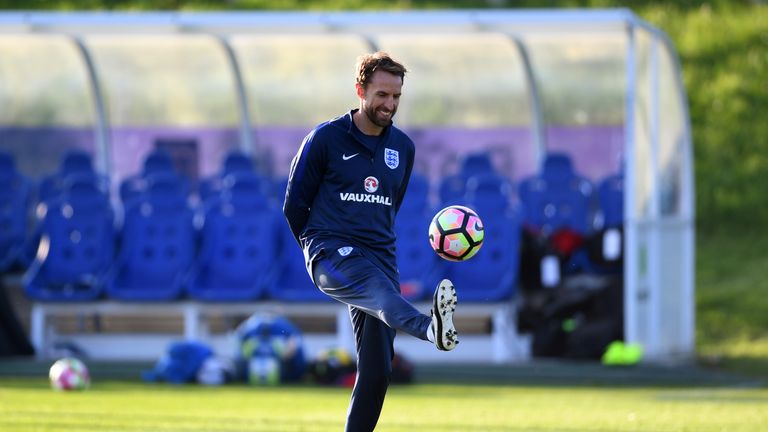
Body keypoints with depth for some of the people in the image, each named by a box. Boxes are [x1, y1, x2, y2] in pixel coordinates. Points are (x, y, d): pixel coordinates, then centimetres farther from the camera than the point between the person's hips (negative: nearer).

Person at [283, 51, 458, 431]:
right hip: (331, 253, -6)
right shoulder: (326, 139, -1)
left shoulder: (403, 148, 13)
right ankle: (429, 329, -70)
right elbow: (294, 204, 7)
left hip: (379, 257, 6)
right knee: (378, 287, -39)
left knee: (377, 370, -3)